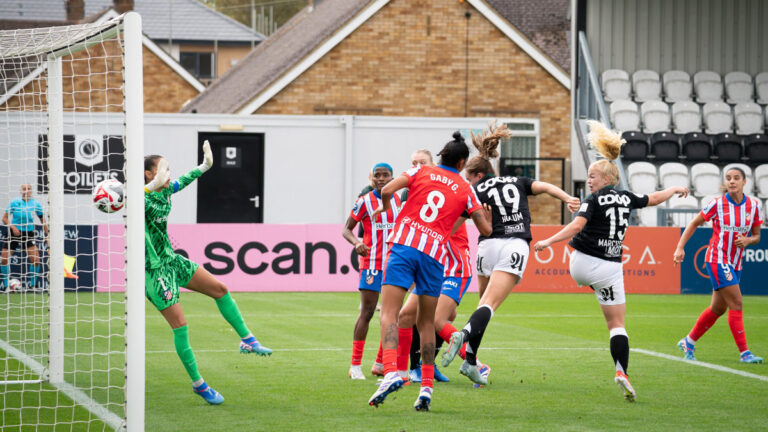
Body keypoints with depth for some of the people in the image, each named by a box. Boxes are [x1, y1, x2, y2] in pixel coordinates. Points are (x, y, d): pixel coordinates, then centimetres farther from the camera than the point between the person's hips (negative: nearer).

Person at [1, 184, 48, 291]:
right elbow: (5, 218, -2)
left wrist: (47, 235, 7)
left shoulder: (36, 204, -1)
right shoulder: (14, 202, -6)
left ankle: (32, 285, 5)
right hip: (14, 234, 0)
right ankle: (4, 285, 15)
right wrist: (12, 227, -19)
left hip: (29, 234, 0)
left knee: (36, 260, -14)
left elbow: (42, 220, 11)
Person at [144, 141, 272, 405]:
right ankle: (198, 384, 4)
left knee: (220, 289, 11)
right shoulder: (143, 199, -24)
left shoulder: (165, 191, 2)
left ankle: (247, 340, 26)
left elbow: (182, 181, 24)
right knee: (180, 325, -6)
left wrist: (204, 166, 31)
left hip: (171, 259, 9)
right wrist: (153, 185, -64)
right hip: (154, 269, -9)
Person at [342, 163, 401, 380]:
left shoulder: (397, 199, 10)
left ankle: (381, 364, 16)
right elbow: (346, 229, -2)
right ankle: (355, 365, -6)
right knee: (367, 311, -10)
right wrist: (356, 242, -21)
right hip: (372, 262, -6)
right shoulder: (364, 201, -5)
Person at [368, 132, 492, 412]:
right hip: (434, 253, 2)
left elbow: (387, 190, -1)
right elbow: (486, 229, 17)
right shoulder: (465, 190, 15)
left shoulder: (421, 172, 12)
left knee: (389, 313, -9)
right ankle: (426, 388, 10)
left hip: (405, 245, -2)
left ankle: (391, 373, -31)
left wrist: (386, 209, 21)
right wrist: (484, 211, 39)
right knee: (426, 322, 14)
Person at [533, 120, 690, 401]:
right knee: (617, 325, 2)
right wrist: (676, 189, 45)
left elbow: (576, 225, -18)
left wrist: (548, 241, -19)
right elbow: (655, 198, 26)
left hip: (581, 264, -3)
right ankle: (621, 372, -13)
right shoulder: (626, 199, 10)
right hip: (610, 268, 3)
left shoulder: (594, 200, -4)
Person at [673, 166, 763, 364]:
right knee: (736, 303, -15)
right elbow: (694, 223, 1)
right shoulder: (717, 204, -10)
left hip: (735, 264, 6)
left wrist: (747, 240, -13)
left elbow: (756, 236, 10)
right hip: (717, 259, -6)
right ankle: (744, 353, -13)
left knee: (718, 308, 13)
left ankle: (688, 342, 30)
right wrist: (680, 247, -6)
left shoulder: (754, 206, 1)